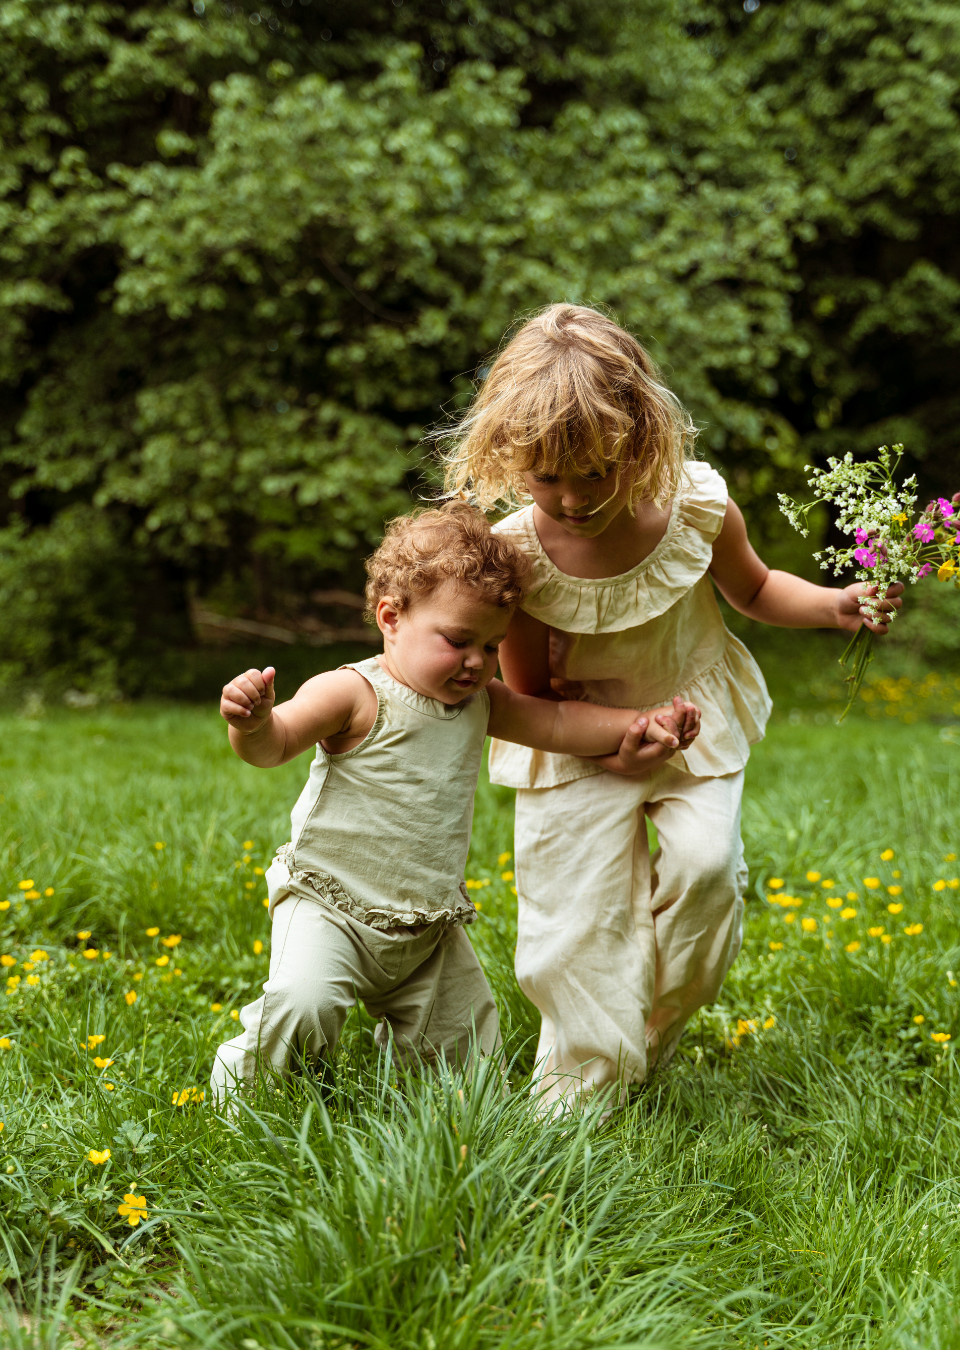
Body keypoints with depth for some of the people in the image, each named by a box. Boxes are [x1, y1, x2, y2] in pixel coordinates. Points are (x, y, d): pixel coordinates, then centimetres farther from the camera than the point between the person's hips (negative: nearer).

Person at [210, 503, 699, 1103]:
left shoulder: (480, 703, 4)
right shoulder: (355, 694, -15)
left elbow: (557, 722, 9)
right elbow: (273, 746, -20)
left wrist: (642, 724, -3)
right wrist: (252, 722, -43)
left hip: (430, 928, 6)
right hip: (330, 907, -6)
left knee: (467, 1056, 9)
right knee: (301, 1006, -29)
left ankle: (400, 1037, 42)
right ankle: (241, 1084, 2)